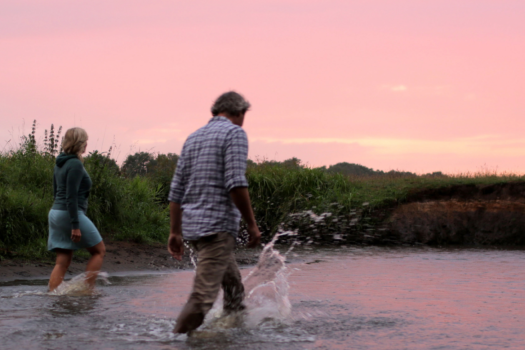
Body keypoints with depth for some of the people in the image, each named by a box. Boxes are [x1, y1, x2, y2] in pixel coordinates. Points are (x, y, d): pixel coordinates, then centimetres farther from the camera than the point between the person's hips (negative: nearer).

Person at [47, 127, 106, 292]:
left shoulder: (60, 163, 14)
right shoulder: (75, 164, -14)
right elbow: (71, 196, -19)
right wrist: (75, 226, -20)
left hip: (56, 212, 9)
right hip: (71, 214, -9)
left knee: (62, 262, 7)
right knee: (99, 250, 6)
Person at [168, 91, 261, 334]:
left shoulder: (193, 138, 17)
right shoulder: (234, 133, -5)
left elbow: (176, 190, 15)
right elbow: (236, 184, -18)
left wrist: (175, 232, 18)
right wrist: (252, 225, -11)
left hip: (193, 225, 9)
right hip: (218, 225, -9)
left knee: (234, 287, 23)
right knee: (202, 297, -12)